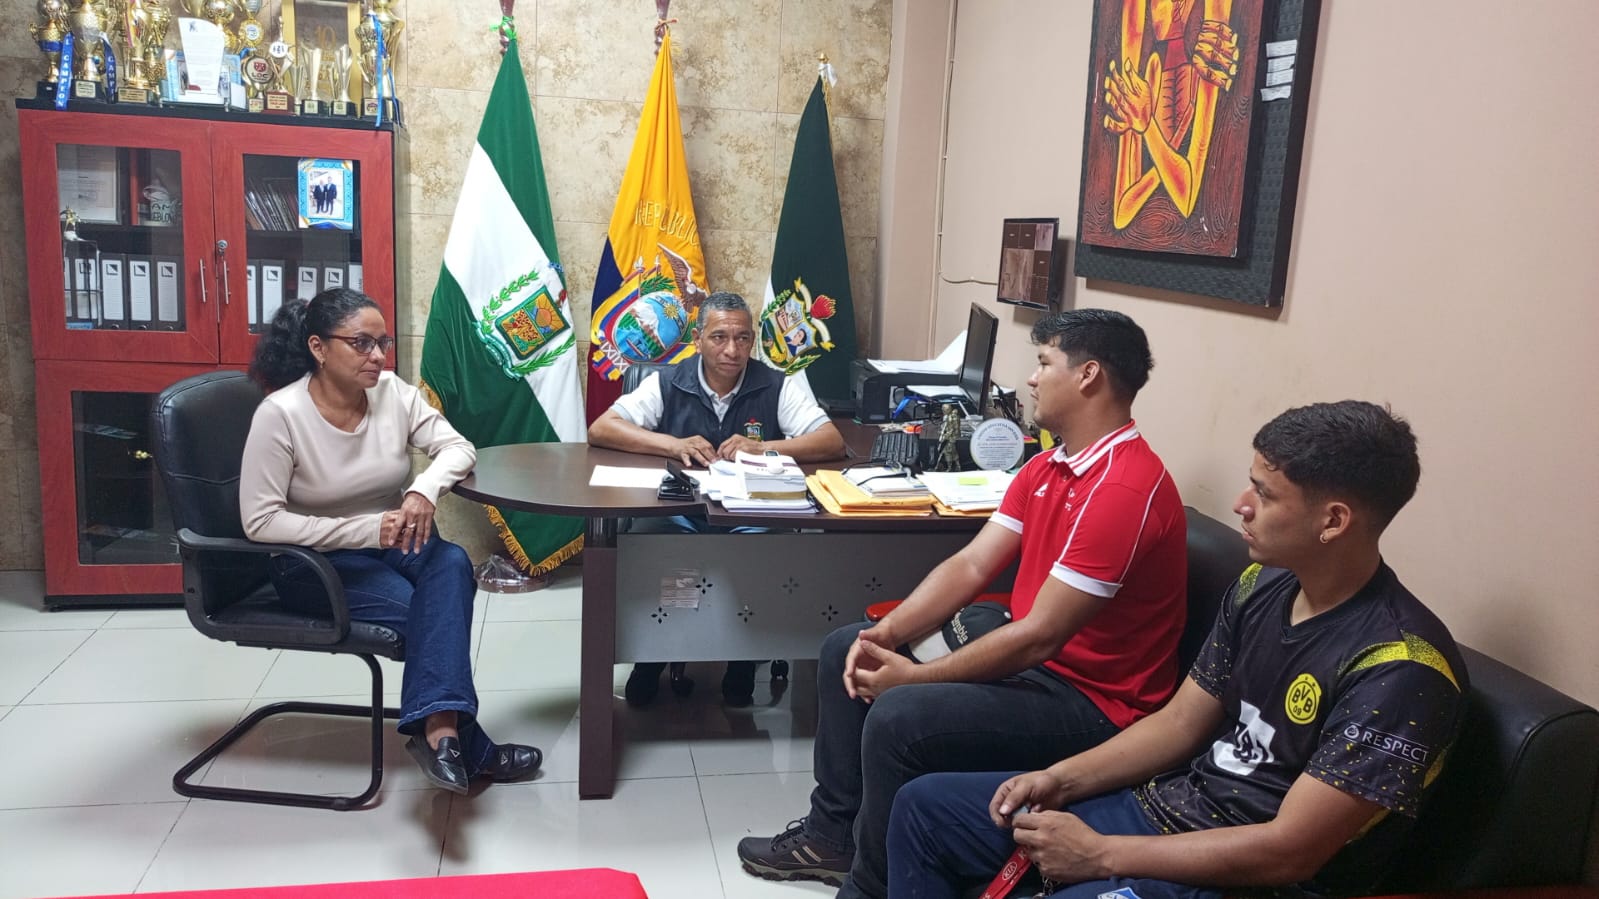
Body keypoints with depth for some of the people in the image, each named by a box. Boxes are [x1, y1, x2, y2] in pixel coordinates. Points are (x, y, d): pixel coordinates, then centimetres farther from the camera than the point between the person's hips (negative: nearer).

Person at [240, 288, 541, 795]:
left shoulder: (392, 392, -5)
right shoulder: (280, 414, -18)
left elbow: (457, 447, -3)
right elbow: (260, 522, -19)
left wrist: (425, 489, -27)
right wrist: (364, 530, -25)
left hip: (393, 543, 5)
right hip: (315, 562, -4)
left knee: (452, 563, -29)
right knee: (432, 609, -28)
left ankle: (439, 730, -34)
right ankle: (467, 747, -17)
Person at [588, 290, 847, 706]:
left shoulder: (778, 387, 5)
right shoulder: (667, 384, 6)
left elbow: (833, 442, -4)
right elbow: (600, 429, -1)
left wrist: (762, 446, -17)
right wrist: (674, 445, -14)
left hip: (750, 517, 0)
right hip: (677, 512, 0)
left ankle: (742, 671, -4)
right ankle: (651, 661, -4)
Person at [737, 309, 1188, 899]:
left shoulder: (1125, 489, -25)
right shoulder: (1048, 468, 8)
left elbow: (1040, 634, -27)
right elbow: (970, 566, 3)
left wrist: (916, 676, -20)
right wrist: (887, 634, -11)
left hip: (1090, 700, -10)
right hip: (1029, 659, 10)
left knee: (898, 717, -29)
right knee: (845, 650, 10)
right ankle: (834, 833, 18)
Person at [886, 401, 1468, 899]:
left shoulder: (1400, 670, -24)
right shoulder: (1263, 585, 2)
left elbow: (1289, 850, -24)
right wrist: (1060, 779, -4)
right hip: (1163, 803, 8)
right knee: (924, 806, 7)